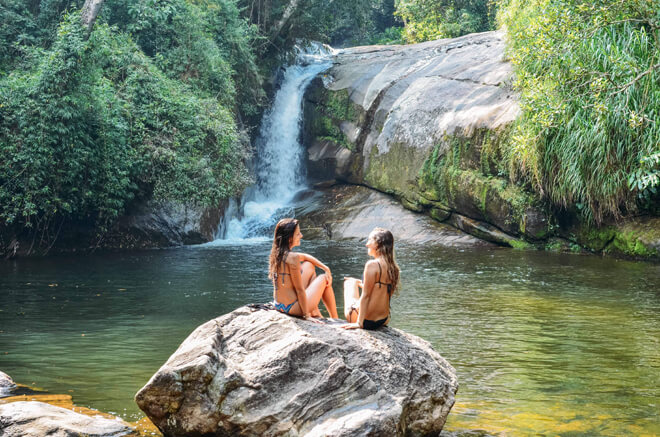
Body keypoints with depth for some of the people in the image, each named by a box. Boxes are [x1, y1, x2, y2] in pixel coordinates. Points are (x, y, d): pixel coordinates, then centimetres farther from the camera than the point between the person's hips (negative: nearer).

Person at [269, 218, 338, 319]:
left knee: (309, 265, 22)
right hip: (293, 308, -8)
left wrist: (326, 269, 15)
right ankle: (335, 320, 28)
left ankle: (315, 312, 27)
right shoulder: (292, 258, -24)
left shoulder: (276, 253, 3)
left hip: (278, 305, 8)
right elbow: (300, 290, -21)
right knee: (323, 279, 15)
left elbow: (305, 257, 19)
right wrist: (307, 316, -15)